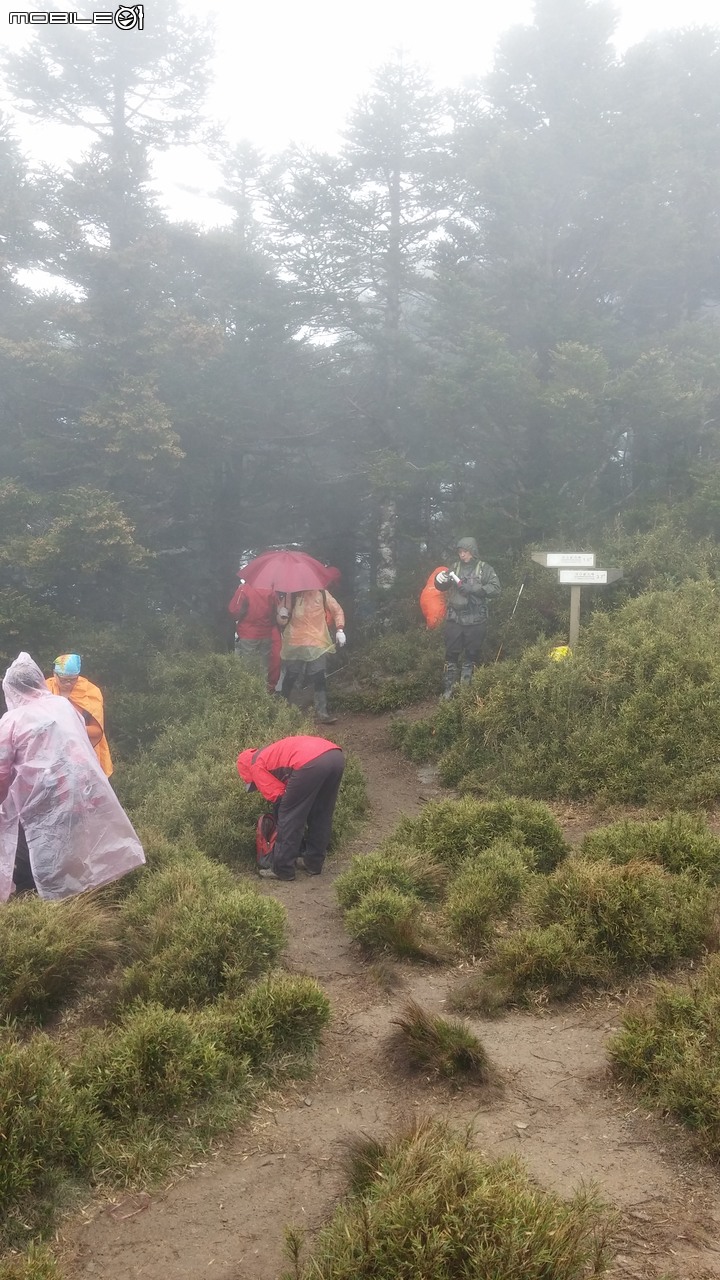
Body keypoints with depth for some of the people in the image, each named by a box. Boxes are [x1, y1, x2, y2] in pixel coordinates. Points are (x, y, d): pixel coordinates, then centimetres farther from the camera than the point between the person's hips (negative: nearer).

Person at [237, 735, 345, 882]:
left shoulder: (257, 766, 18)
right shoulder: (274, 752, 40)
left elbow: (278, 796, 11)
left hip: (311, 763, -8)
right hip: (336, 755, 8)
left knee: (289, 816, 9)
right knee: (322, 814, 23)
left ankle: (282, 870, 15)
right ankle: (313, 863, 33)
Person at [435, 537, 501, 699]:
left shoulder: (485, 569, 2)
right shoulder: (455, 567, 10)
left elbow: (495, 589, -8)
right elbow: (442, 587, 7)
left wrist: (473, 588, -17)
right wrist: (440, 579, -16)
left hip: (475, 620, -2)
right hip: (454, 619, 2)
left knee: (471, 656, 6)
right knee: (451, 655, 4)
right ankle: (449, 689, 10)